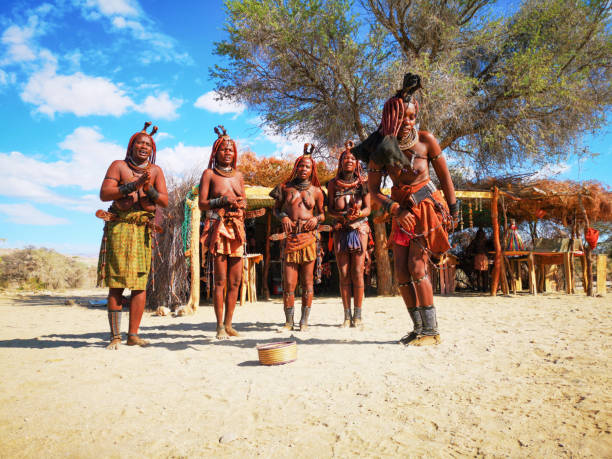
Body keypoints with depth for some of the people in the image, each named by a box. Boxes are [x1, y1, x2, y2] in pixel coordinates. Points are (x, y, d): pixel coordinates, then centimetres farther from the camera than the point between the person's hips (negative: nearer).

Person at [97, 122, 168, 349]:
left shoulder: (155, 170, 15)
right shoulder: (119, 165, 8)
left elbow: (165, 201, 6)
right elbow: (104, 194, -3)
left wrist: (149, 189, -12)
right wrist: (133, 186, -12)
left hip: (143, 229, 2)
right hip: (118, 227, -2)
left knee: (140, 283, -2)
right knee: (116, 283, -4)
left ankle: (133, 335, 5)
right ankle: (115, 336, 1)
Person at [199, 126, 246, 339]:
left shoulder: (238, 175, 19)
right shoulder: (209, 174, 6)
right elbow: (202, 203, 1)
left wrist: (241, 203, -1)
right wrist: (223, 201, -13)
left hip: (236, 229, 5)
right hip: (218, 228, -5)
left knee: (235, 280, 2)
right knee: (220, 279, -8)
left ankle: (228, 324, 11)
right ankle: (220, 326, -1)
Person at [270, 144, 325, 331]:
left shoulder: (316, 191, 11)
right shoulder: (285, 188, 11)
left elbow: (322, 213, 20)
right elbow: (276, 209, 19)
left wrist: (316, 219, -2)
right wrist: (283, 217, -1)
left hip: (308, 237, 0)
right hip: (290, 237, 0)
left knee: (307, 282, 2)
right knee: (289, 284, -3)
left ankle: (304, 320, 12)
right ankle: (288, 321, 9)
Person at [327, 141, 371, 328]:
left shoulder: (363, 182, 4)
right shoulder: (333, 184, 6)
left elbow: (368, 208, 2)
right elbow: (329, 209, 5)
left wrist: (358, 214, -20)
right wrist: (341, 215, -15)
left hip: (359, 230, -1)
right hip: (340, 231, 1)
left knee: (357, 272, -6)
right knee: (343, 274, 0)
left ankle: (357, 315, 2)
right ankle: (347, 315, 7)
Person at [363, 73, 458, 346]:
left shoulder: (425, 140, -12)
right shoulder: (380, 149, -7)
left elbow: (444, 176, -1)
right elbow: (374, 191, -3)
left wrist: (452, 211, 3)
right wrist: (396, 210, -16)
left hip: (427, 208, -4)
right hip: (402, 212, 4)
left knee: (416, 267, -14)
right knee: (401, 272, 1)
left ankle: (431, 331, -4)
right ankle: (418, 328, 13)